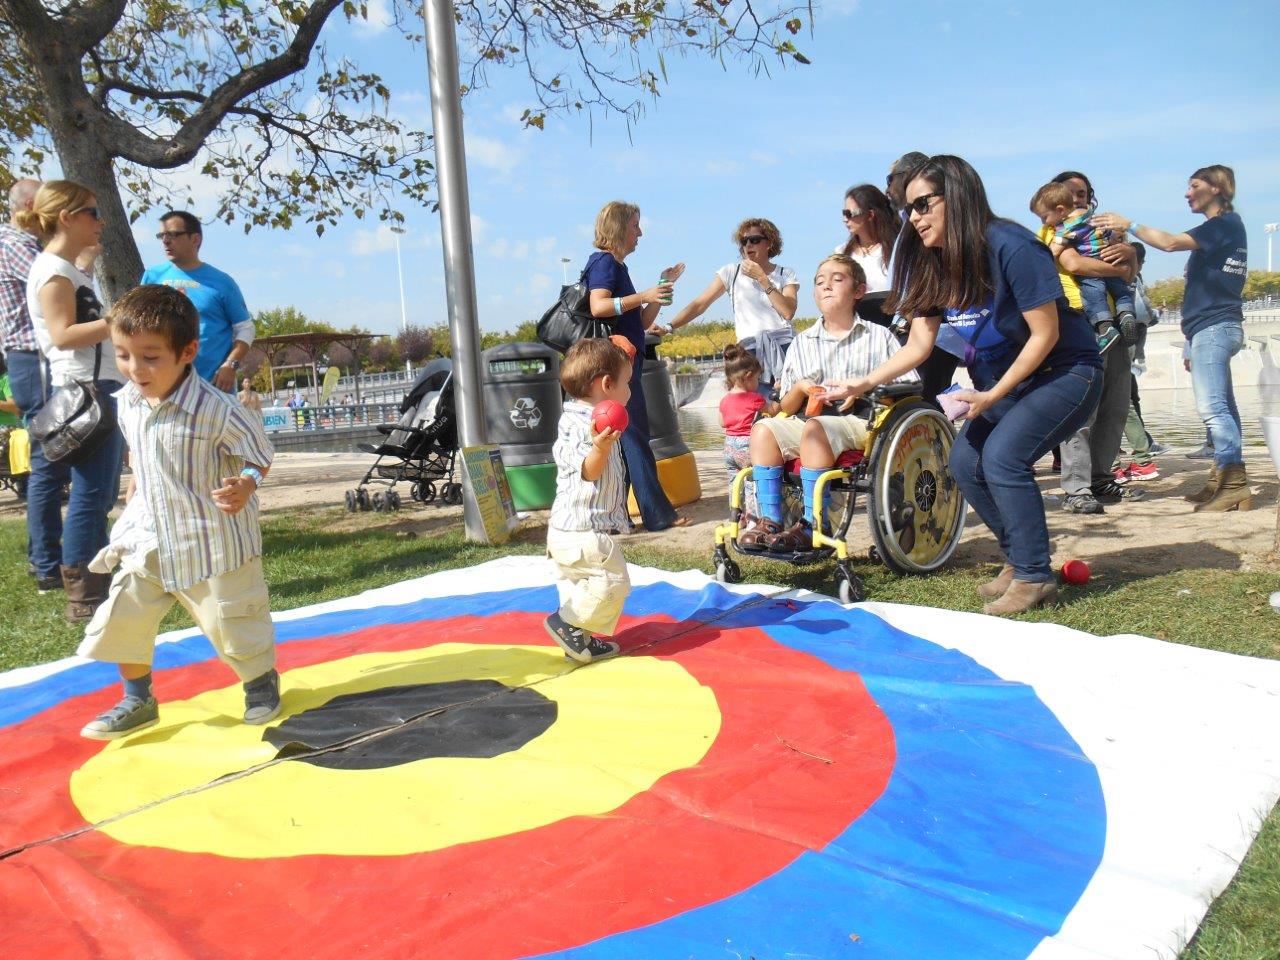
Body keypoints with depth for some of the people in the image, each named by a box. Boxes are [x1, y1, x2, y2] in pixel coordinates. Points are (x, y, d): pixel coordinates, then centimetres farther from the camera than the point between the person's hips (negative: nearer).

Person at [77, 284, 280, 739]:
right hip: (150, 538, 6)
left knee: (231, 619, 5)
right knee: (121, 616, 7)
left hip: (214, 539, -6)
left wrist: (245, 486, -30)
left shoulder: (216, 409, -22)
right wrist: (133, 494, 16)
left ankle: (262, 683, 32)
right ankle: (138, 701, 27)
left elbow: (258, 454, -13)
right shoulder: (127, 403, -1)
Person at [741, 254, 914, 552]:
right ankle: (770, 522, -24)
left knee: (815, 428, -34)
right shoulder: (801, 343, 20)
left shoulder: (879, 336, 12)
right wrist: (800, 388, -6)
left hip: (861, 421, -4)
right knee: (764, 429, -22)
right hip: (808, 420, 4)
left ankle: (812, 528, -32)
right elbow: (787, 409, 16)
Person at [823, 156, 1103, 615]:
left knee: (1003, 455, -23)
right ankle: (1019, 559, 15)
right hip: (1006, 379, 8)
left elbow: (1045, 334, -21)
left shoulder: (1010, 247, -24)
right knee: (965, 461, -3)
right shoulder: (934, 264, -3)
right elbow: (919, 344, -7)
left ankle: (1034, 577, -9)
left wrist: (992, 396, -23)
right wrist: (864, 383, -19)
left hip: (1066, 371, -7)